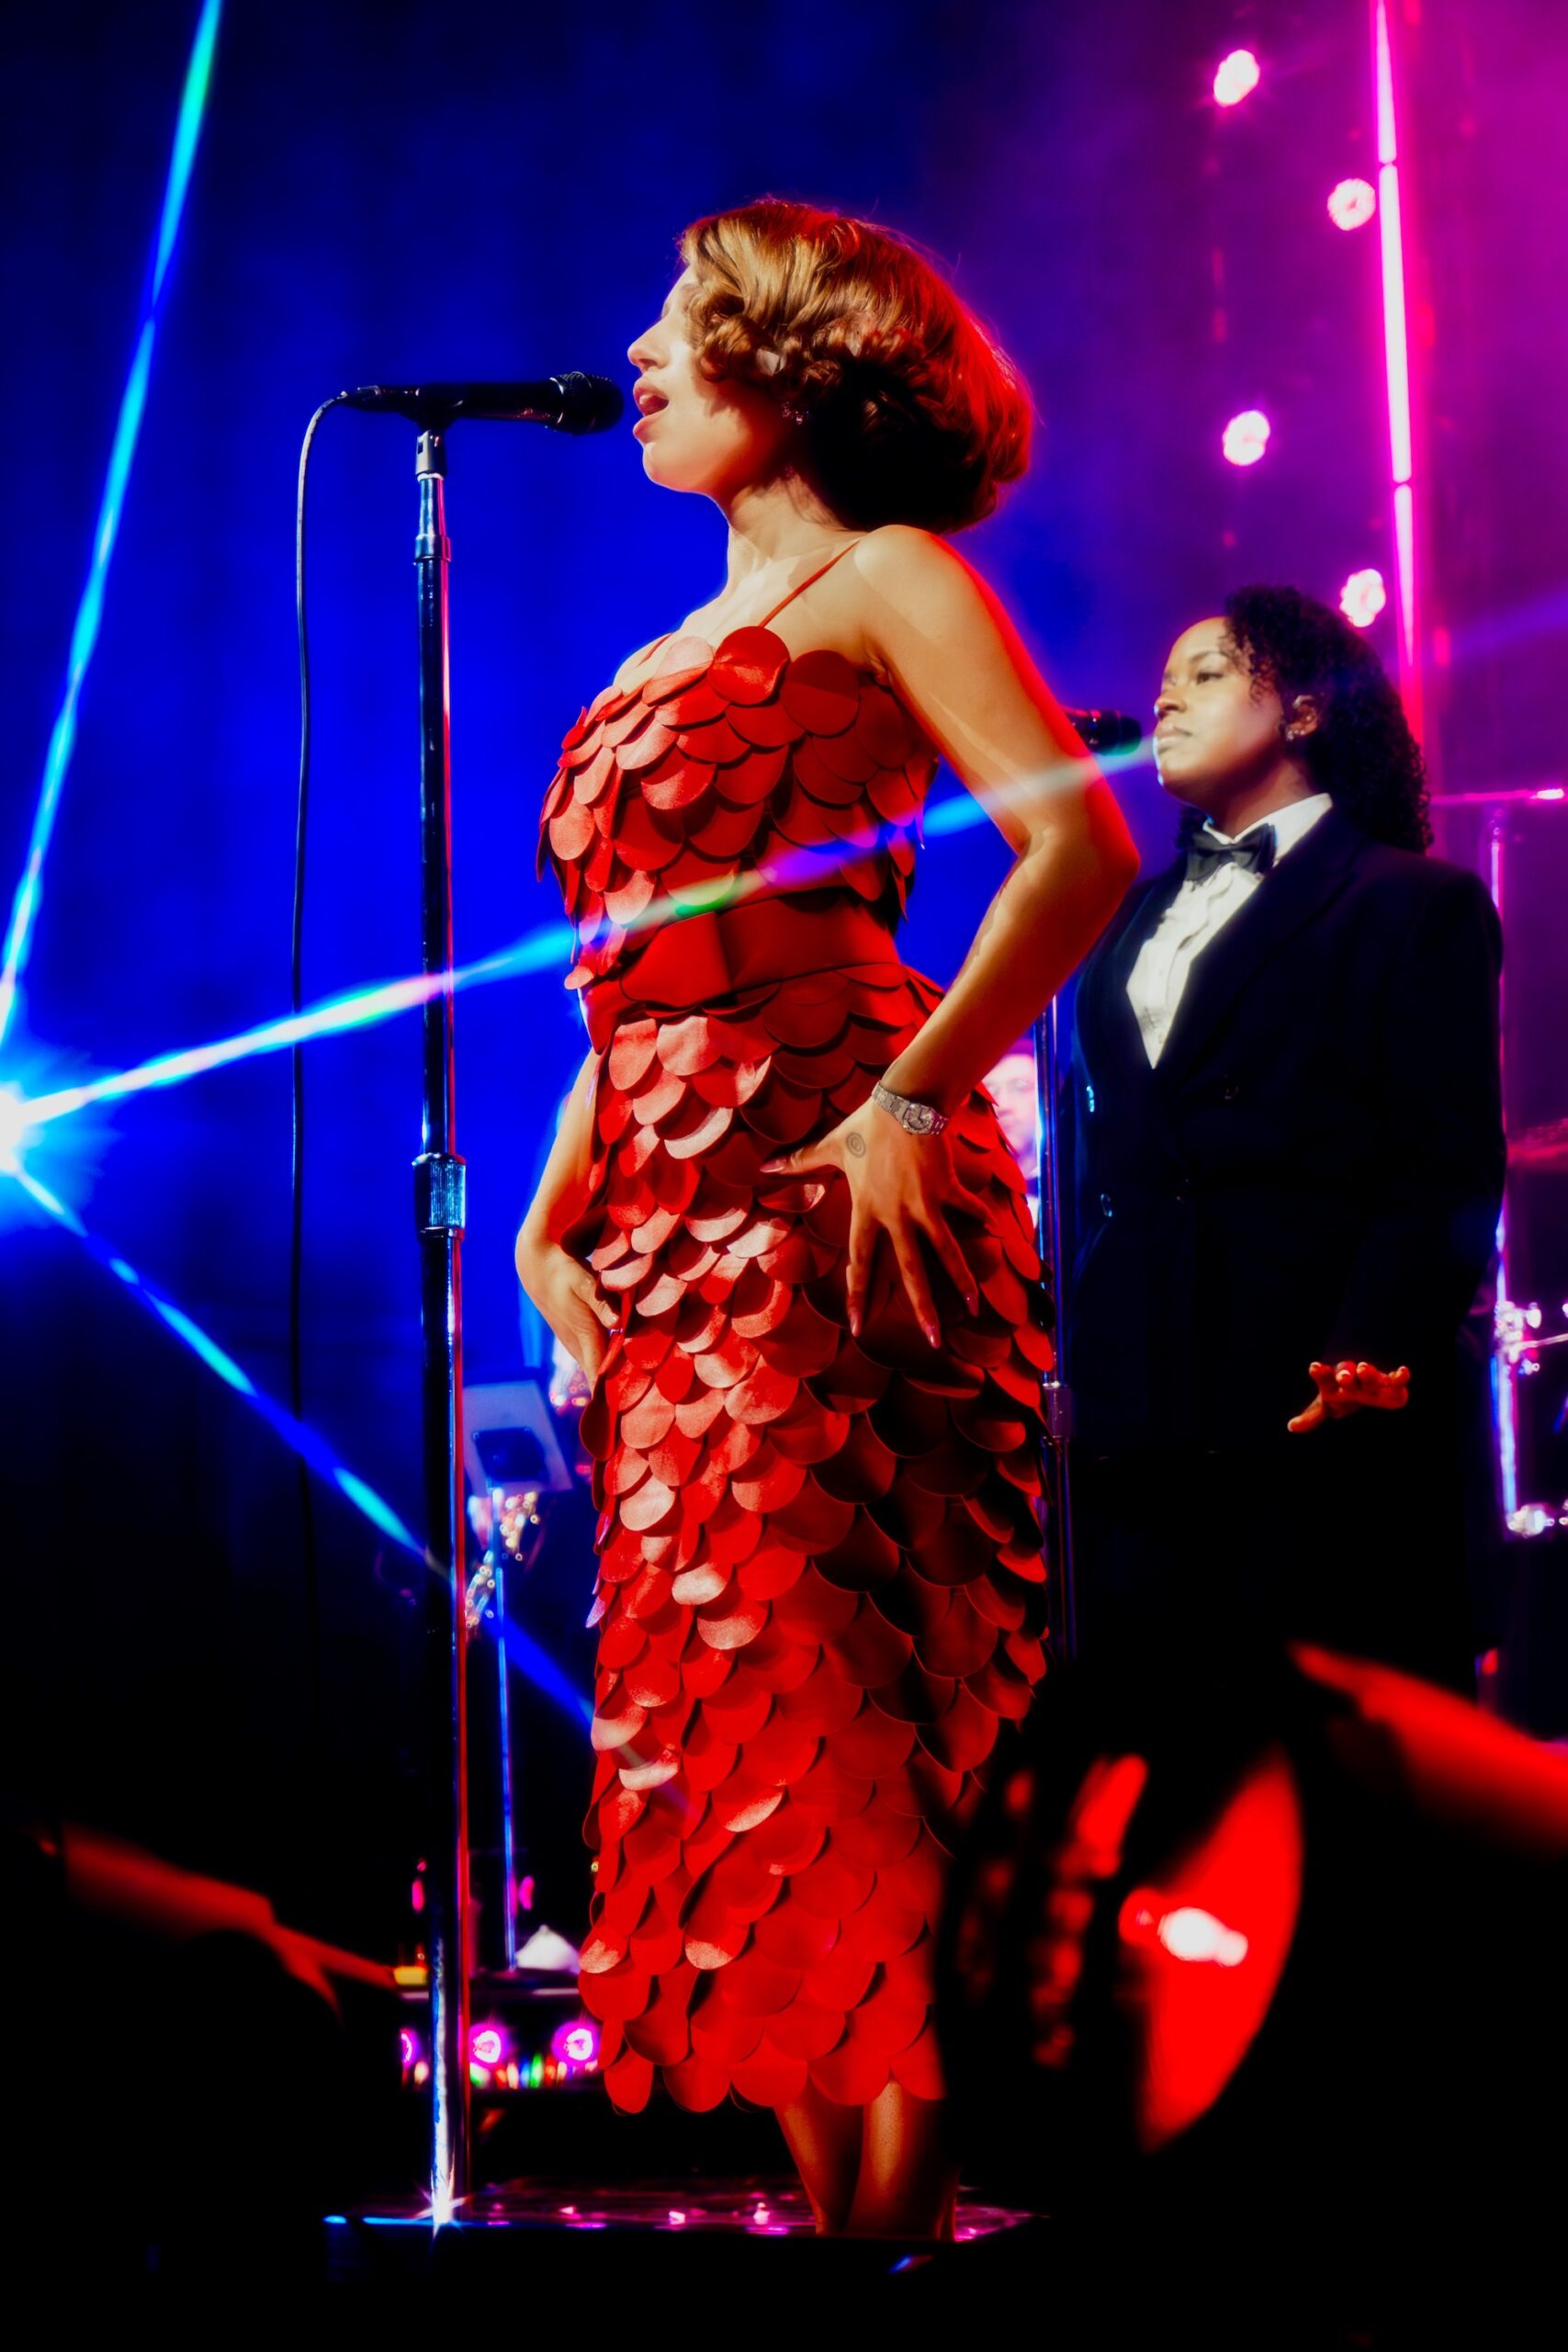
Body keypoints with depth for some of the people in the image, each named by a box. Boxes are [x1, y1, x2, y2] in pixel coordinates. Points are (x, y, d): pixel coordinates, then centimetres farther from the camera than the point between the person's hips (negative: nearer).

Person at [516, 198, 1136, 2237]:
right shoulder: (668, 664, 25)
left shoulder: (879, 581, 1)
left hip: (829, 1194, -8)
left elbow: (1084, 845, -13)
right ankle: (835, 2211, 8)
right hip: (668, 1225, 8)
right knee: (723, 1723, 4)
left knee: (836, 1710, -12)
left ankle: (902, 2214, -9)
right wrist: (546, 1221, 11)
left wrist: (915, 1100, -19)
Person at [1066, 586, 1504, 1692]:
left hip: (1320, 1408, -6)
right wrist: (1055, 1353, 11)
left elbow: (1451, 1170, -4)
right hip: (1134, 1414, 6)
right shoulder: (1133, 916, 24)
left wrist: (1376, 1351, -18)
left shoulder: (1415, 903, 4)